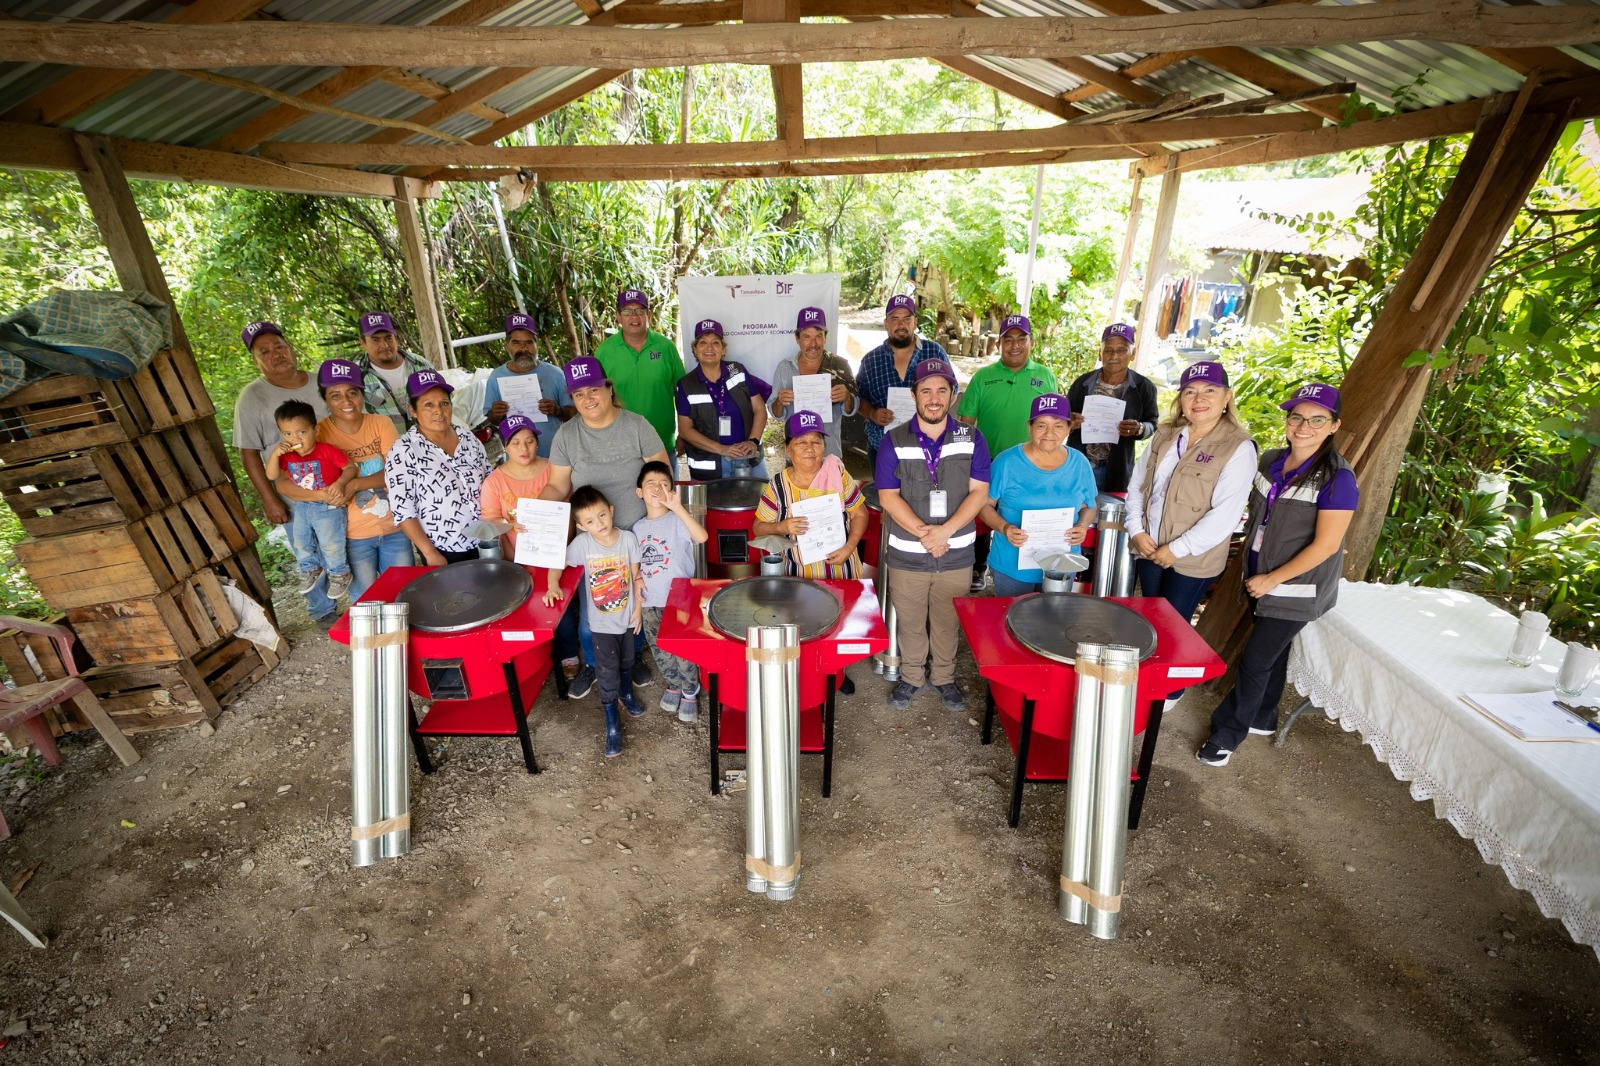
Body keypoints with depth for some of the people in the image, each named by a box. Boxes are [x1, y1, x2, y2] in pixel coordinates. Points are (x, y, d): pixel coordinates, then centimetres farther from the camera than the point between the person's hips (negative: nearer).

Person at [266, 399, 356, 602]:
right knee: (300, 542, 18)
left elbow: (350, 467, -13)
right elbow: (272, 476, -1)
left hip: (329, 507, -6)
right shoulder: (287, 455, -2)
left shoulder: (327, 451, -19)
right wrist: (274, 453, -13)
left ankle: (340, 574, 20)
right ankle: (311, 569, 40)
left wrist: (340, 483, -29)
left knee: (330, 544, -1)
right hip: (302, 506, 6)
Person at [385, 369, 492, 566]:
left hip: (484, 543, 4)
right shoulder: (403, 451, -11)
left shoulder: (468, 439, 3)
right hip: (443, 552, -4)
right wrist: (431, 554, -15)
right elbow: (403, 511, -12)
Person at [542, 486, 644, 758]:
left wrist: (638, 608, -5)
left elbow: (635, 575, -7)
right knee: (607, 671, 3)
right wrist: (553, 586, -28)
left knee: (626, 661, 25)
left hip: (627, 615, 2)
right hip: (601, 622, -2)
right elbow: (558, 565, -8)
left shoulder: (628, 538, -15)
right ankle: (612, 723, 17)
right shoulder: (582, 543, -18)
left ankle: (625, 690, 54)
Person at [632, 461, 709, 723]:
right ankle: (674, 685, 39)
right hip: (650, 603, 5)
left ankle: (690, 694, 24)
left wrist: (677, 507, -40)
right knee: (660, 651, 16)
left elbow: (702, 537, -34)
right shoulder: (638, 528, 6)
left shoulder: (677, 521, -12)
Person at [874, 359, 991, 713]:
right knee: (910, 622, 14)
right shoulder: (894, 442, -3)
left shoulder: (972, 438, 0)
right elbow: (888, 497, -8)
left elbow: (979, 492, -5)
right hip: (907, 555, 0)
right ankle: (911, 677, 35)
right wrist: (923, 533, -19)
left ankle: (944, 677, 36)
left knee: (947, 622, 15)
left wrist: (945, 531, -18)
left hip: (957, 554, 1)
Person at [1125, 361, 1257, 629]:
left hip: (1192, 561, -5)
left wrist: (1177, 549, -17)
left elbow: (1225, 515, -18)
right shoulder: (1165, 435, 5)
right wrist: (1136, 531, -3)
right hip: (1149, 549, 5)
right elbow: (1137, 484, 8)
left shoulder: (1239, 448, -12)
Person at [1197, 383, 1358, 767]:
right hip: (1262, 580, 6)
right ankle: (1263, 718, 38)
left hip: (1297, 588, -6)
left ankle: (1227, 734, 12)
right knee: (1272, 650, 21)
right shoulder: (1271, 461, 2)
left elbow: (1326, 545, -19)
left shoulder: (1337, 478, -18)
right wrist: (1256, 574, 11)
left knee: (1255, 662, -2)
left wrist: (1272, 579, -16)